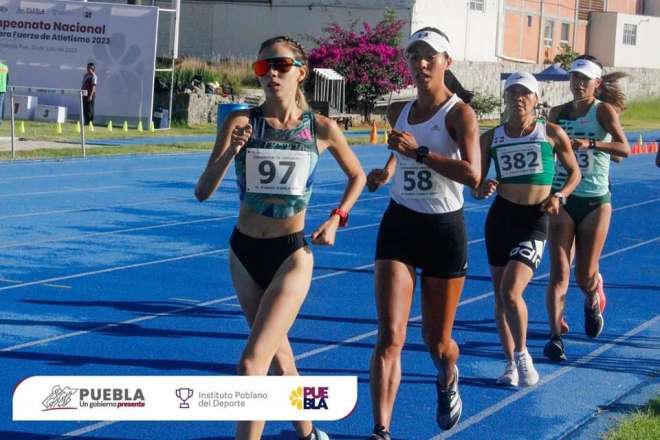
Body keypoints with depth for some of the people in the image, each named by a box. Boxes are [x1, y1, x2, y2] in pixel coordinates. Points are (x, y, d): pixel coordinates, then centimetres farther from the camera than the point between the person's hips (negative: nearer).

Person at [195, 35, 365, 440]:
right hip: (245, 253, 3)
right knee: (276, 355, 19)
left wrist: (337, 218, -1)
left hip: (292, 255, -3)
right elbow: (203, 192, -11)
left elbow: (357, 176, 12)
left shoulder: (322, 129, -7)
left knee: (252, 363, -16)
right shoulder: (241, 123, -6)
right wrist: (230, 152, -27)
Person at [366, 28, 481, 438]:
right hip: (399, 225, 3)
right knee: (390, 337, -13)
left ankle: (448, 382, 47)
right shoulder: (399, 112, 6)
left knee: (437, 343, 11)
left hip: (445, 231, -3)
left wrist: (418, 151, -28)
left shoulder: (460, 113, -12)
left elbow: (472, 174, -27)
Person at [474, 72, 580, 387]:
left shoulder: (552, 133, 0)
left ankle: (522, 355, 0)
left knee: (511, 291, -18)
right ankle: (511, 364, 21)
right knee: (500, 296, 8)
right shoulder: (491, 138, 5)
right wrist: (483, 190, -14)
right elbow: (476, 187, 9)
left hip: (535, 220, -3)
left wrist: (559, 196, -7)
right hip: (500, 216, 3)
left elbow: (574, 173, 11)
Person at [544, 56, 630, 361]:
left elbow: (624, 149, -21)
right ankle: (556, 336, -8)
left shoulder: (603, 110, -7)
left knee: (585, 276, 6)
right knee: (559, 273, -9)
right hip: (562, 198, 2)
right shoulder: (557, 113, 4)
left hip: (595, 201, -2)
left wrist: (590, 143, -35)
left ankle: (593, 298, 41)